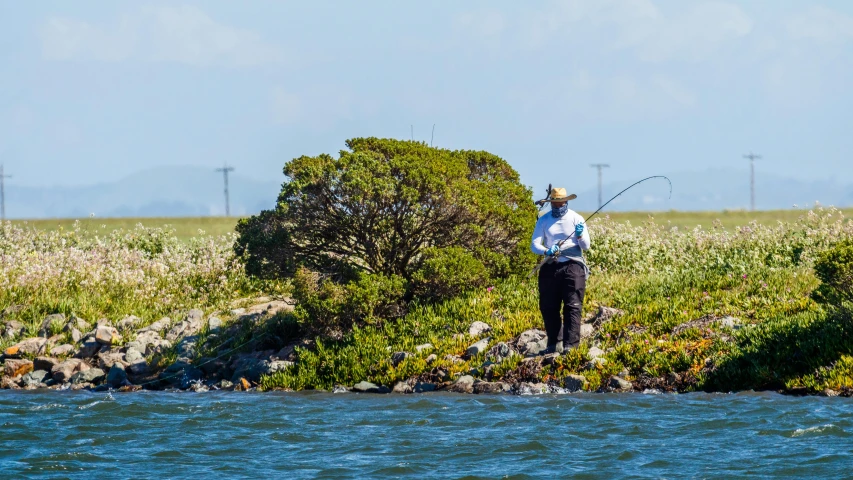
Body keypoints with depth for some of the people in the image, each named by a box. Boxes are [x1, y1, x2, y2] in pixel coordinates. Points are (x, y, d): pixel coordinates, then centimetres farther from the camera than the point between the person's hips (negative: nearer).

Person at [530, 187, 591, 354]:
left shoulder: (576, 219, 3)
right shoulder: (543, 221, 7)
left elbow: (586, 246, 2)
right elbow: (534, 245, 1)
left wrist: (580, 235, -20)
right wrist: (547, 251, -20)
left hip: (572, 265, -3)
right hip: (550, 267, 3)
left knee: (573, 307, -8)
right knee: (548, 307, 5)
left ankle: (570, 345, -10)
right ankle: (554, 343, 16)